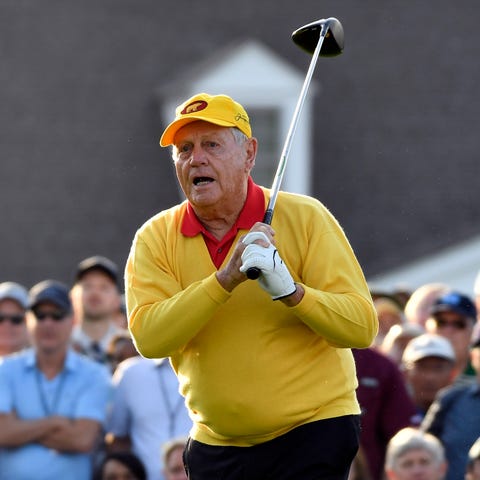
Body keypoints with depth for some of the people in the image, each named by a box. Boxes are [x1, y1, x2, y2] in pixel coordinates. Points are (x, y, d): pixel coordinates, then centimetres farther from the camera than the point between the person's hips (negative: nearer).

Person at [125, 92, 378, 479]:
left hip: (312, 432, -3)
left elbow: (363, 327, -13)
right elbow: (148, 338, -17)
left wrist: (290, 290, -29)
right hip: (216, 444, 3)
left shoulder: (304, 217, -6)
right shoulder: (155, 239, -1)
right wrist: (226, 279, -27)